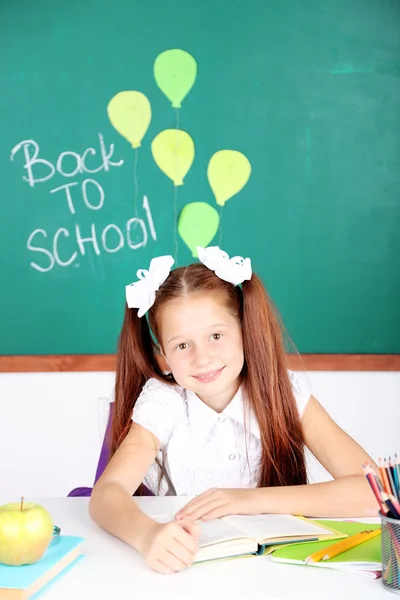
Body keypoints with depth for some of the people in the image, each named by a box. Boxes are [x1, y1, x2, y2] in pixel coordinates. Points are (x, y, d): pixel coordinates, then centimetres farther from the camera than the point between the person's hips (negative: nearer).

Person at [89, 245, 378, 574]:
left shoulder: (287, 393, -12)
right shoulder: (161, 402, -13)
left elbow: (374, 488, -19)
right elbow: (106, 492, -26)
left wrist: (255, 500, -25)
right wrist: (148, 534, -47)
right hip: (186, 562, 0)